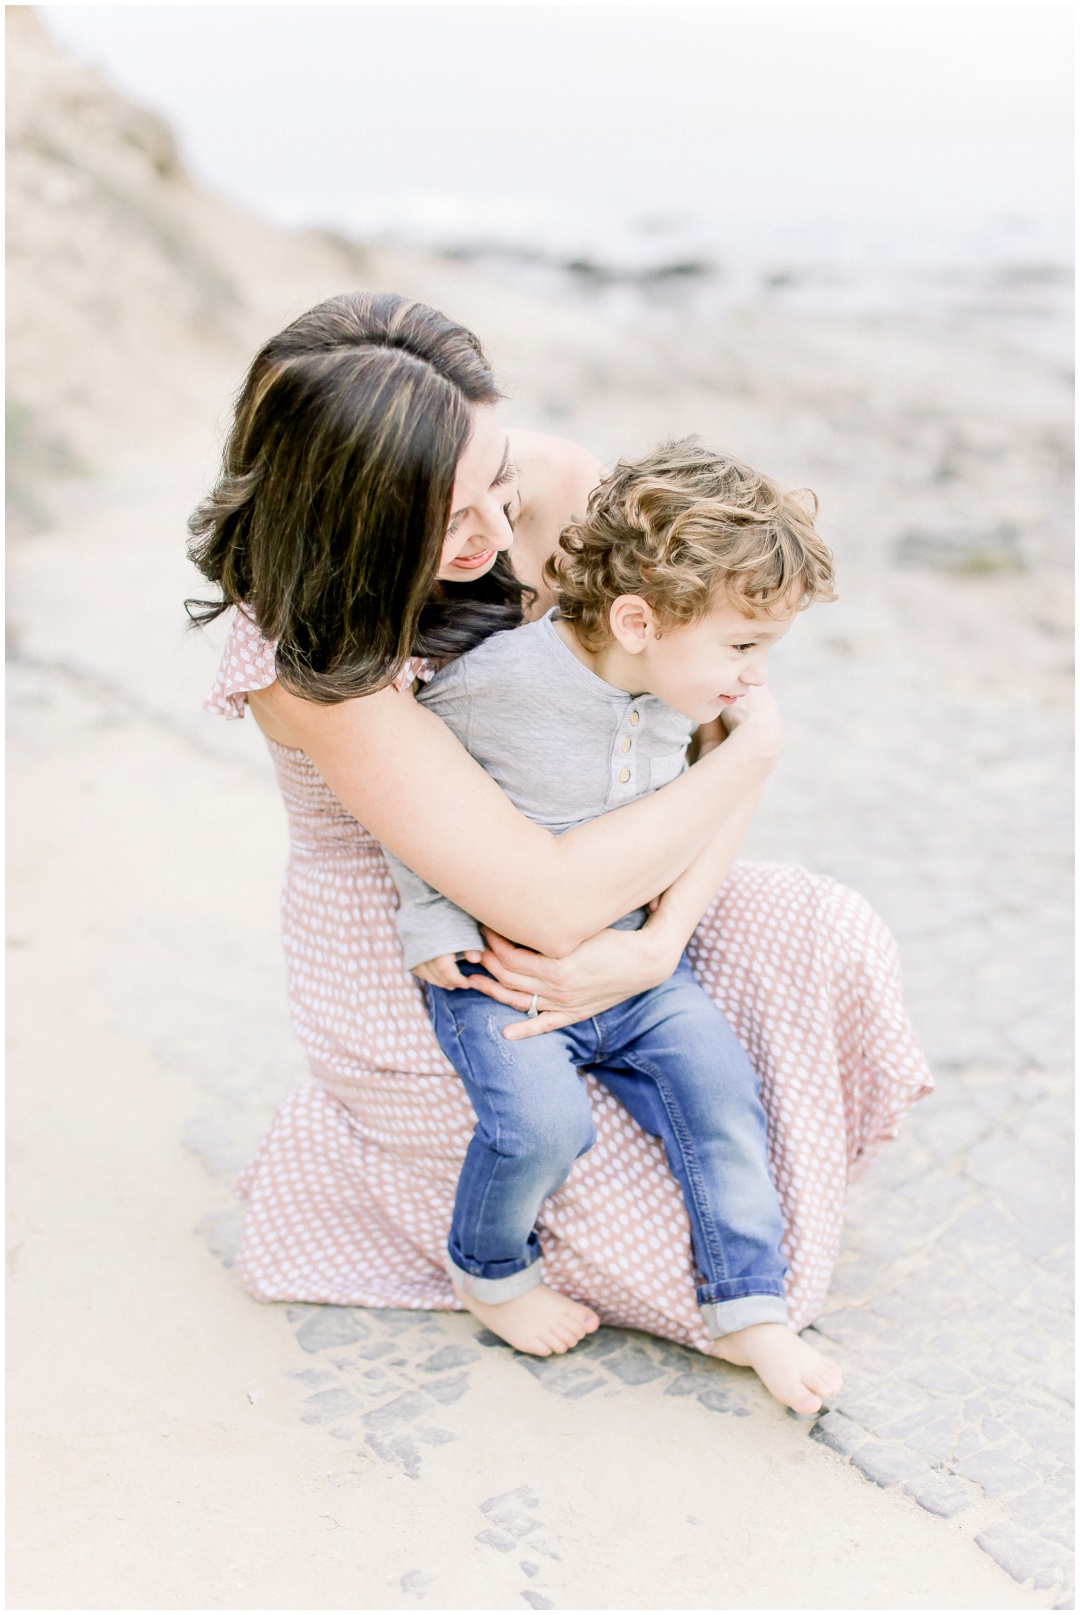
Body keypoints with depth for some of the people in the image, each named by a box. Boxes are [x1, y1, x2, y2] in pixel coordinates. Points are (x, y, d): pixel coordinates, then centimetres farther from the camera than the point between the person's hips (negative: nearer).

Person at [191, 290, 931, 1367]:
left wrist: (658, 942, -25)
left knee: (836, 939, -9)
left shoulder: (556, 488, -17)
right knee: (690, 1261, -3)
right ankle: (349, 1154, 14)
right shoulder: (309, 659, -32)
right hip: (419, 993, -6)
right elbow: (554, 902, -36)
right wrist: (753, 753, -23)